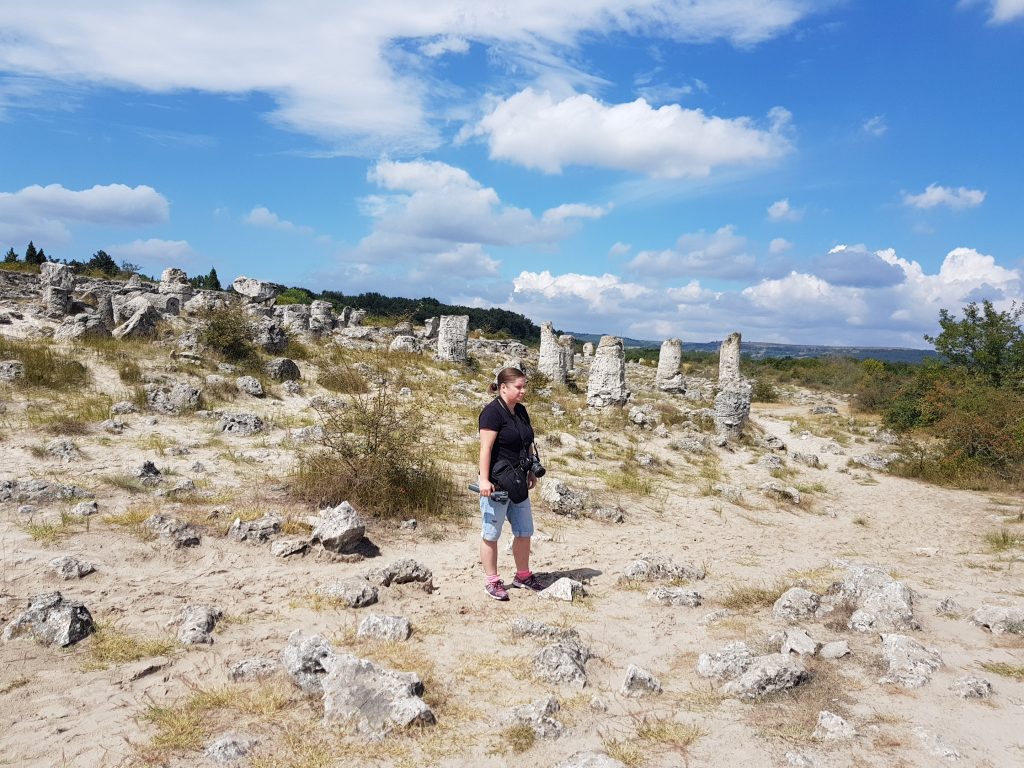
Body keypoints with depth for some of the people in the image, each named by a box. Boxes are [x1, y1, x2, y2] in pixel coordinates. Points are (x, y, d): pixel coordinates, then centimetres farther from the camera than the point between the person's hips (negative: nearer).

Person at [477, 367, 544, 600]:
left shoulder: (520, 411, 11)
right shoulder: (492, 412, -15)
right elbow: (486, 447, -21)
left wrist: (531, 472, 20)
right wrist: (484, 480, -25)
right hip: (496, 484, -9)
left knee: (525, 531, 14)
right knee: (491, 533, 4)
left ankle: (523, 576, 29)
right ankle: (492, 581, 15)